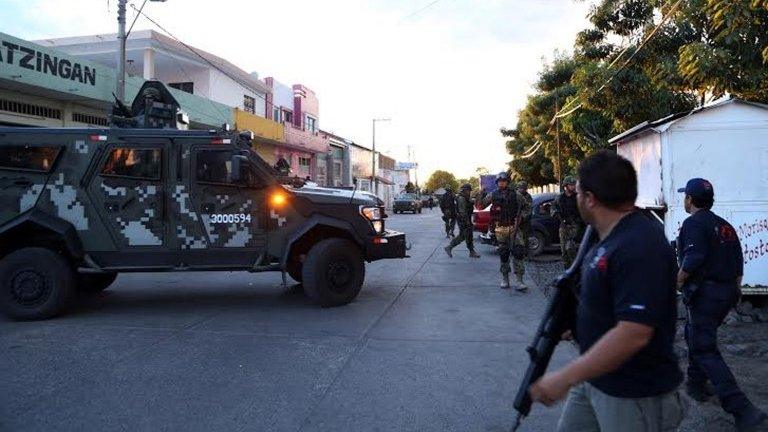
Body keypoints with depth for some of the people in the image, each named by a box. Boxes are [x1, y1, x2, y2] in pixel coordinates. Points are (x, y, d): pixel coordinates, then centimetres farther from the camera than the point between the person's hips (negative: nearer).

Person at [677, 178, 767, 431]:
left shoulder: (693, 223, -12)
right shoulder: (724, 225, 14)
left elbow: (693, 258, -24)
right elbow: (738, 262, 16)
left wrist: (679, 280, -10)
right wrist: (734, 288, 24)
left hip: (704, 293, -9)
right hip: (727, 292, 9)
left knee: (704, 349, -7)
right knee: (694, 334, 26)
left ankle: (742, 410, -14)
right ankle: (696, 384, 35)